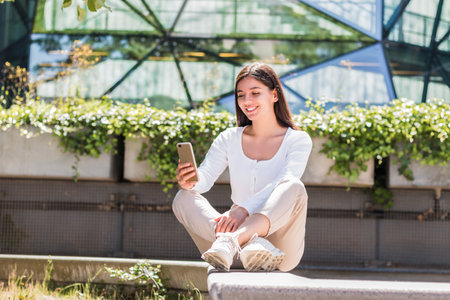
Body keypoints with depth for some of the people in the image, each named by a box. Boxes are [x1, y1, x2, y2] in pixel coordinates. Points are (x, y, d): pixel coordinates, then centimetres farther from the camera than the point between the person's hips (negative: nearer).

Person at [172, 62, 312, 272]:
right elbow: (205, 177, -2)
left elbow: (285, 184, -16)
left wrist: (244, 208, -33)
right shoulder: (229, 139, 13)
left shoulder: (298, 140, 2)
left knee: (293, 187, -29)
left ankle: (230, 241, -49)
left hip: (282, 247, -3)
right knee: (183, 198, -17)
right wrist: (188, 181, -28)